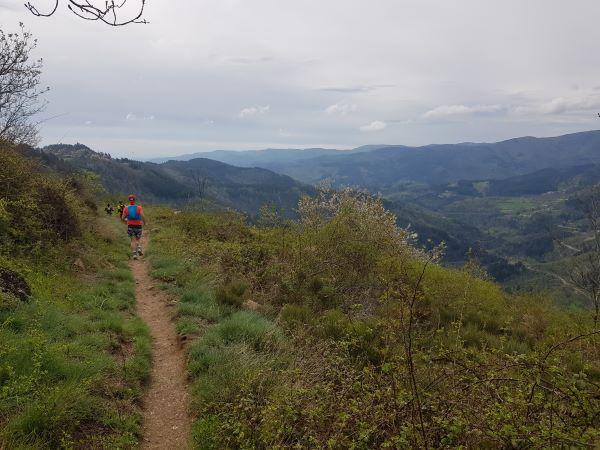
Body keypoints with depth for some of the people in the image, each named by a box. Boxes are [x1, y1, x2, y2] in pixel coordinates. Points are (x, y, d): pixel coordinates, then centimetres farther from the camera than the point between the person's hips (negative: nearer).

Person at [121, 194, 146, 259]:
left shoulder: (126, 208, -1)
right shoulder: (139, 207, -6)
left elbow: (122, 218, -1)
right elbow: (142, 216, -19)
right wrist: (144, 222, -1)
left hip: (130, 226, 0)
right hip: (138, 226, 0)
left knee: (133, 241, 5)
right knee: (138, 240, 18)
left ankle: (134, 255, -5)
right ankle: (139, 250, -7)